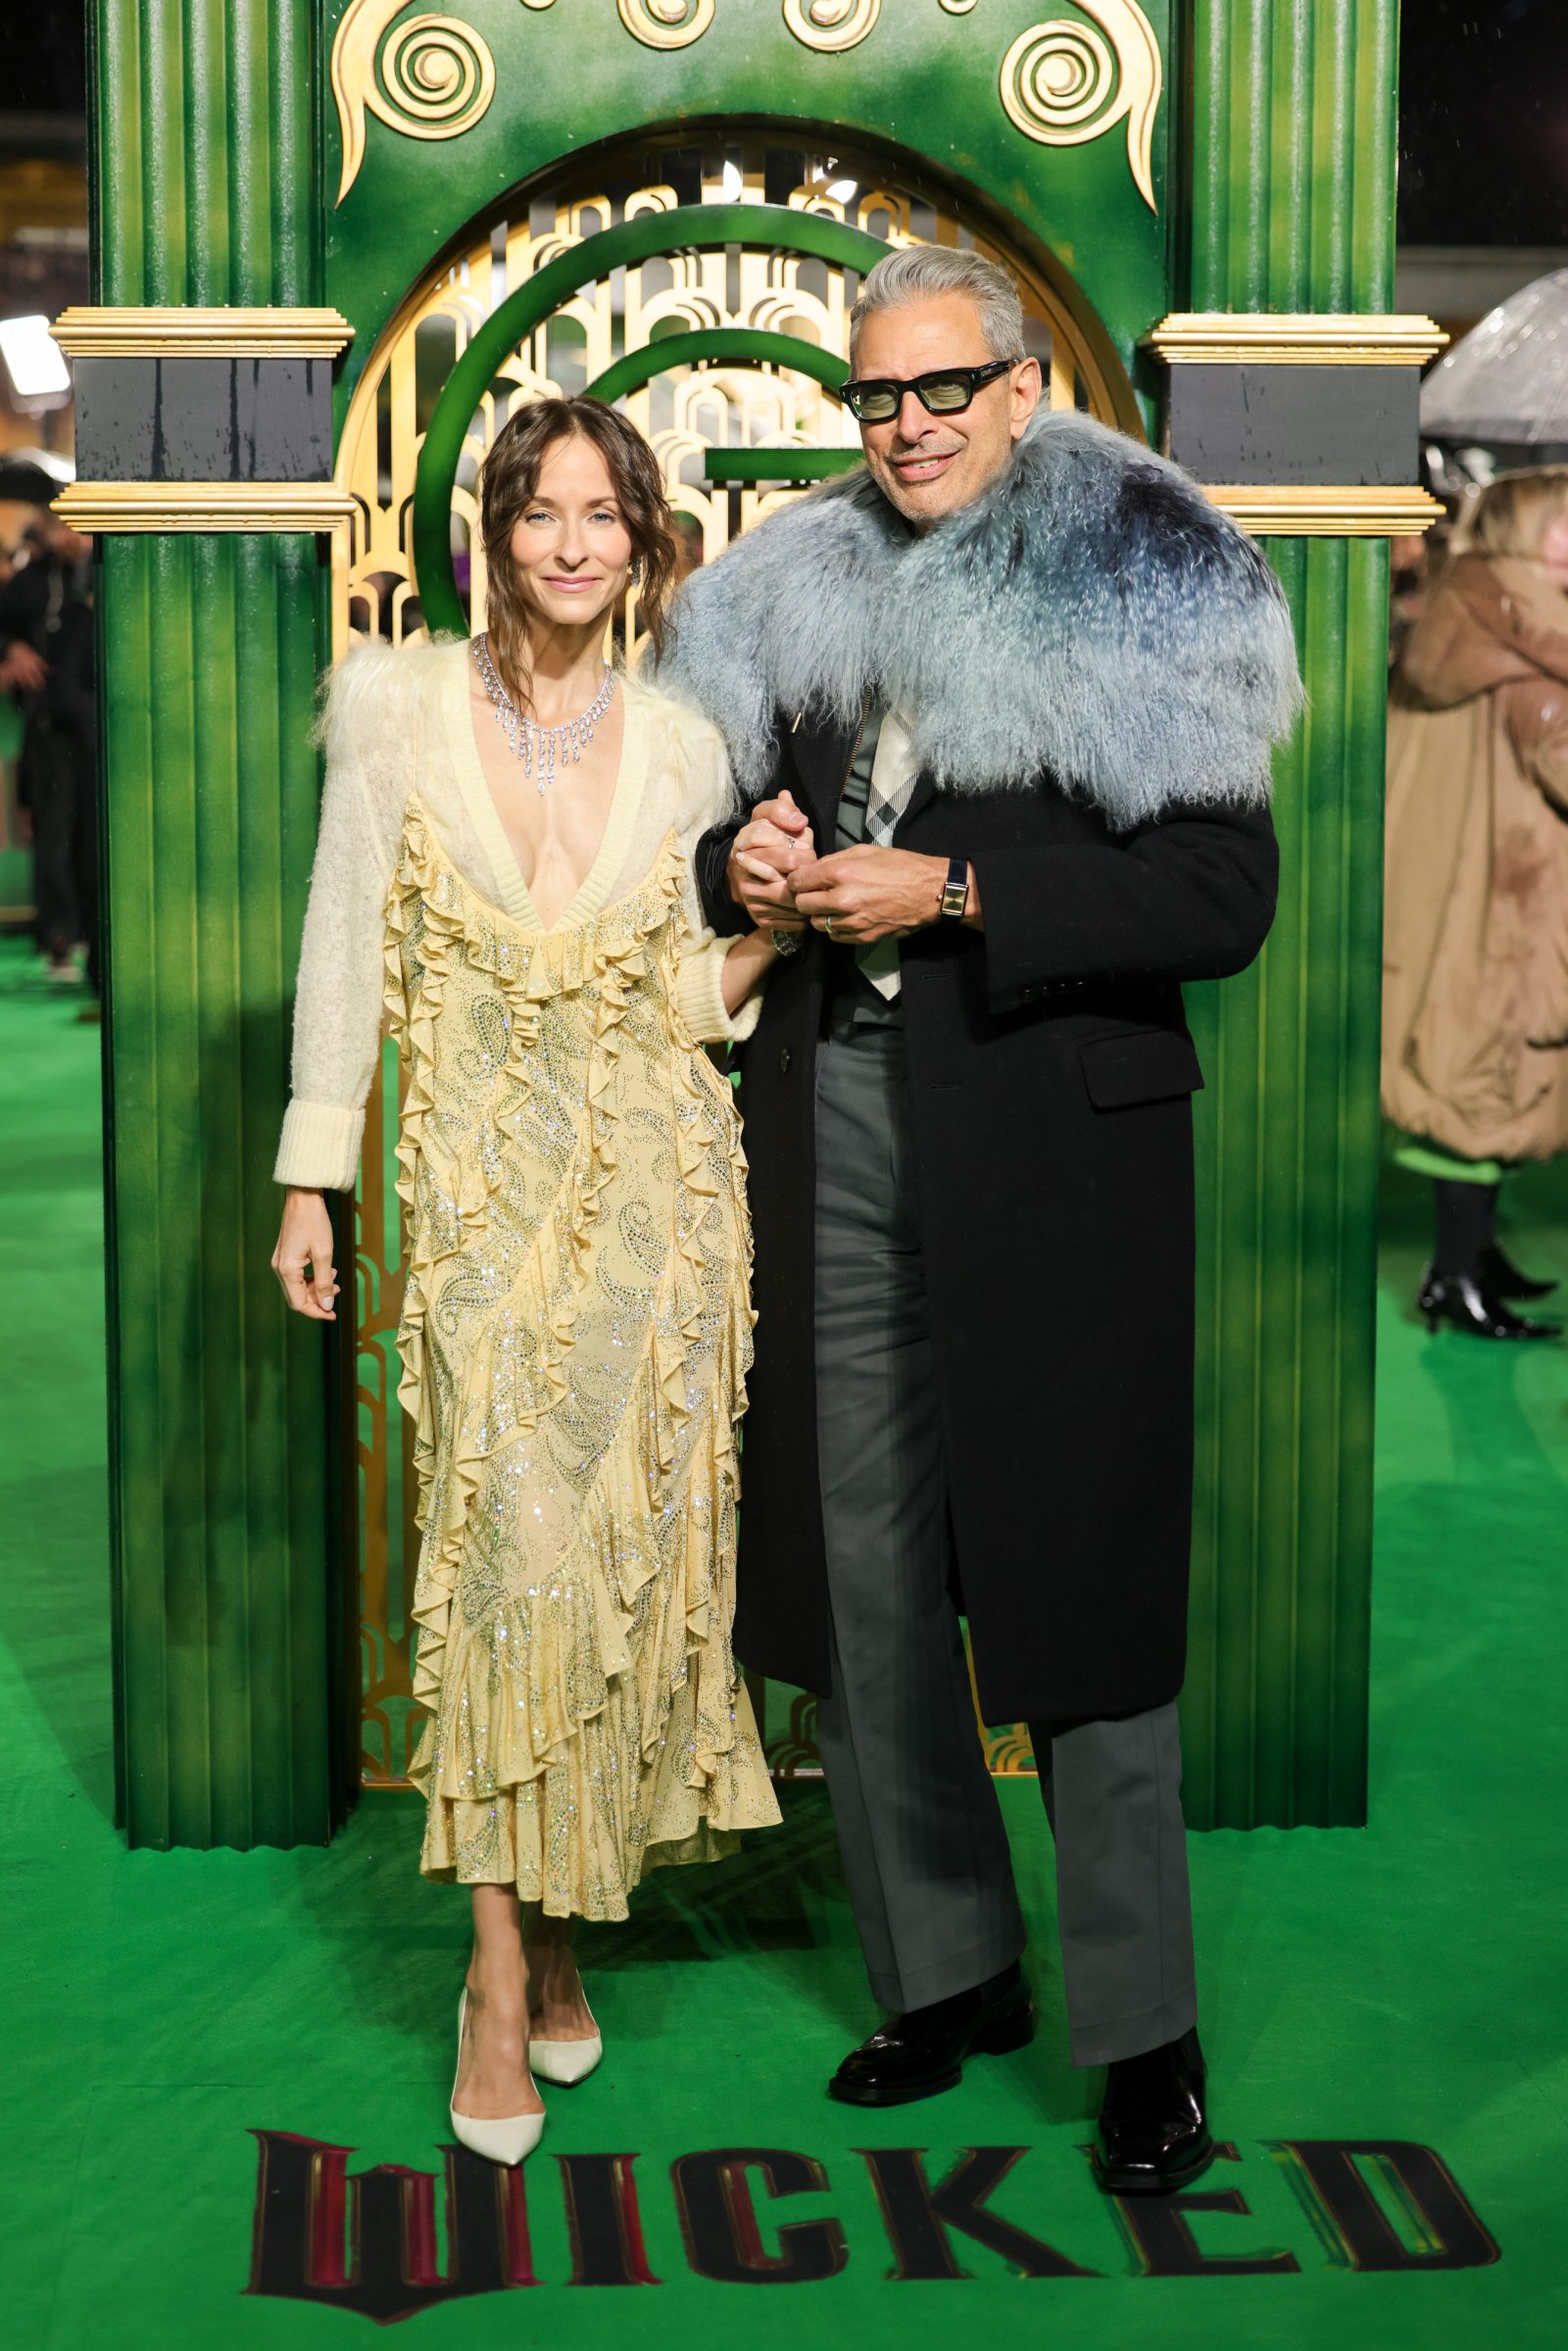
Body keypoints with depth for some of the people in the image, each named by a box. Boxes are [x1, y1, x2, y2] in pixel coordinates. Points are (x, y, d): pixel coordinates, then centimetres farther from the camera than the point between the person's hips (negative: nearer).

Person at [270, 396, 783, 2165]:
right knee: (508, 1548, -6)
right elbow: (346, 950, 2)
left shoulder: (680, 750, 5)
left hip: (656, 1189, 2)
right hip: (483, 1193, -2)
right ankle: (503, 1973, 4)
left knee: (631, 1554, 5)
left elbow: (686, 1003, 10)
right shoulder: (392, 707, 0)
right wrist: (309, 1181, 0)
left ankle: (560, 1917, 23)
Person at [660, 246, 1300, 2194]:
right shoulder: (802, 591, 14)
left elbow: (1225, 895, -11)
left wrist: (953, 899, -16)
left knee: (1075, 1572, -1)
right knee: (859, 1575, 10)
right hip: (832, 1126, 6)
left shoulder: (1136, 590, -3)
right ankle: (944, 1967, 26)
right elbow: (727, 817, 25)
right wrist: (745, 866, 1)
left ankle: (1144, 2031, 13)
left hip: (1051, 1131, -5)